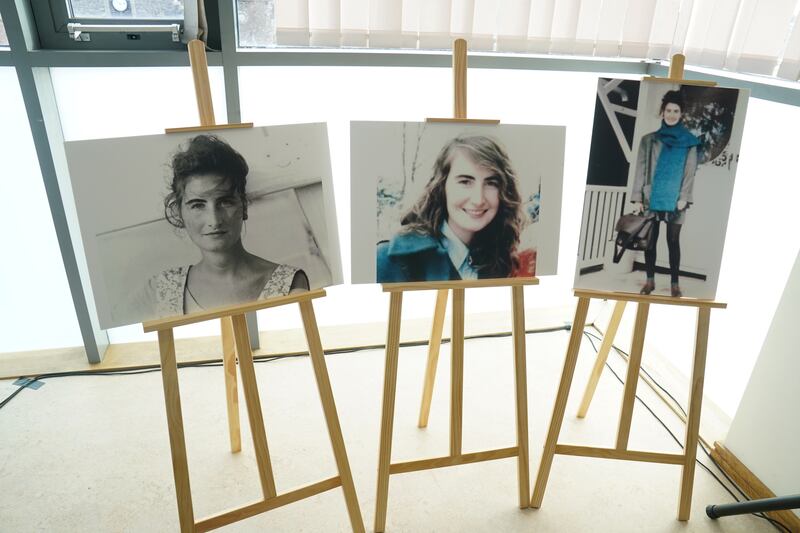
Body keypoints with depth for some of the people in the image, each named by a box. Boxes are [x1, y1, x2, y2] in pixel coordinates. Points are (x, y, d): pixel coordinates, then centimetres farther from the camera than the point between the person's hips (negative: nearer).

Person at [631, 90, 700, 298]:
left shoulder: (689, 142, 4)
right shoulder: (649, 140, 6)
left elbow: (690, 172, 1)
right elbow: (641, 169, 3)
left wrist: (684, 197, -10)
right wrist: (637, 198, -4)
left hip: (675, 199, -1)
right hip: (651, 197, 1)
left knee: (673, 241, 2)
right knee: (650, 239, 5)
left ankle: (674, 283, 9)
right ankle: (650, 280, 15)